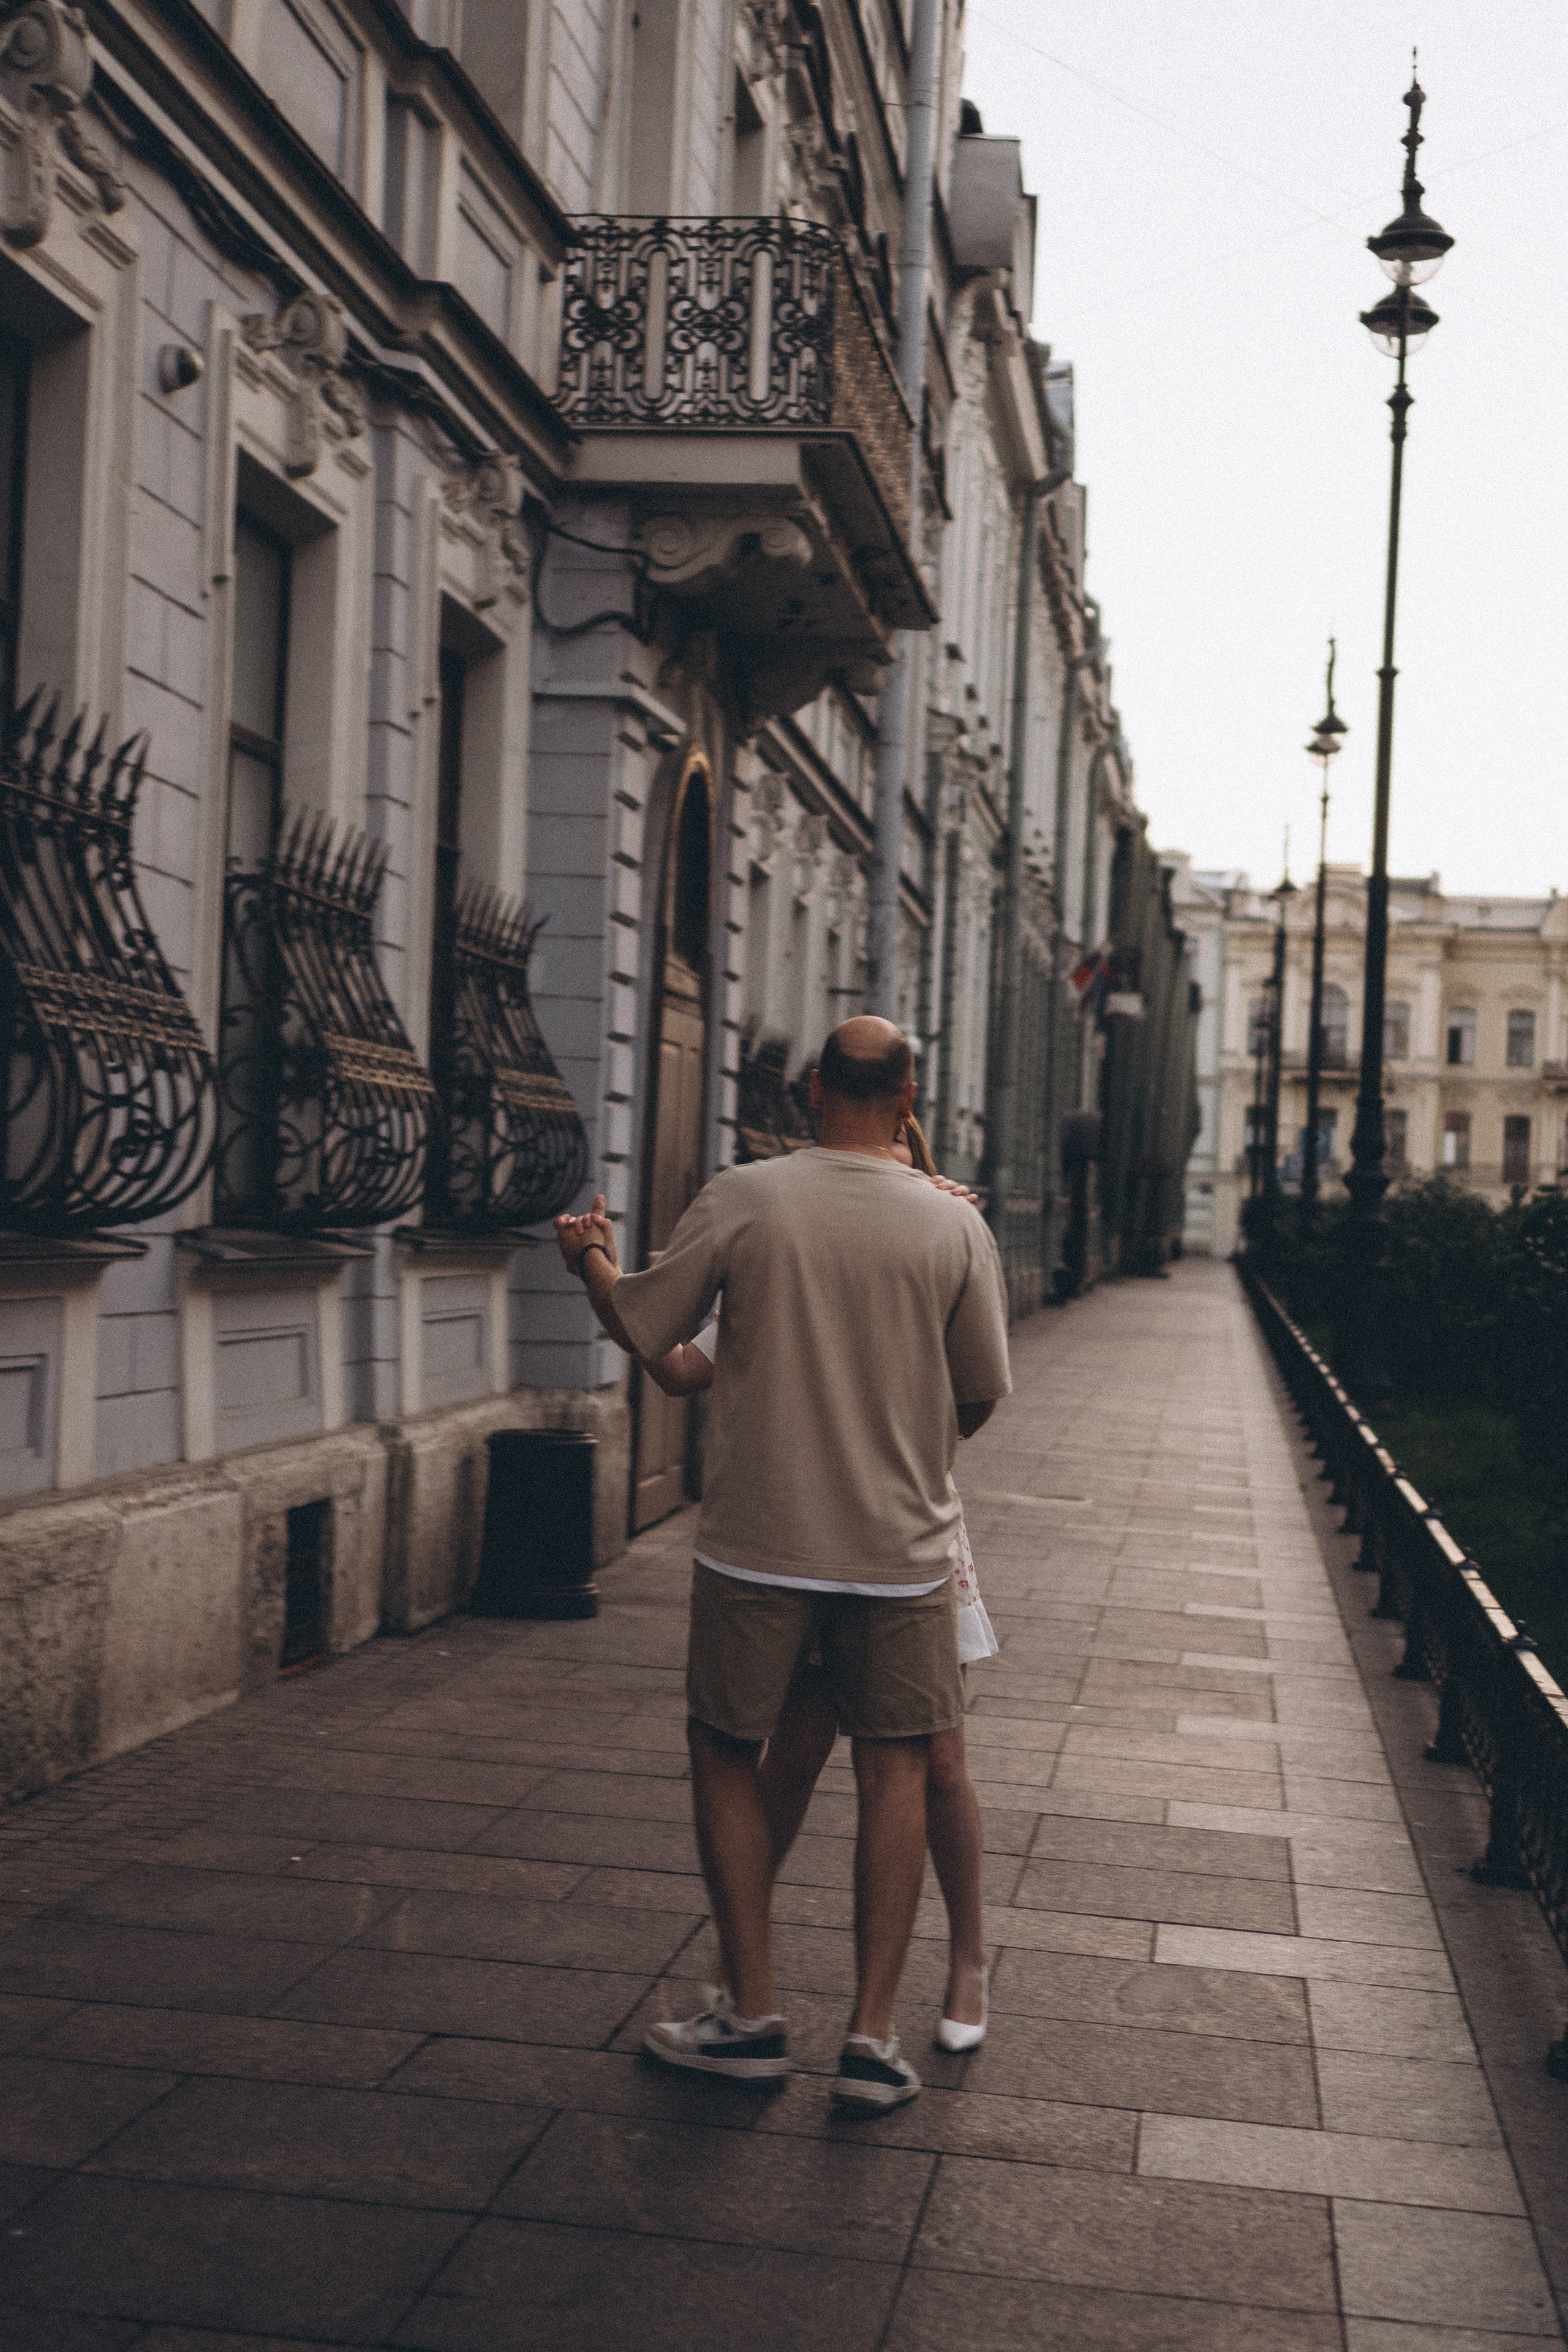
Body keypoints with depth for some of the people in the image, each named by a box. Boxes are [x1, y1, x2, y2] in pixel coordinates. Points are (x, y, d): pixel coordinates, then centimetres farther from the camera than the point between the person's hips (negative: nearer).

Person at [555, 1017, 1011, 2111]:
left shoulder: (741, 1198, -6)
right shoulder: (954, 1224, -2)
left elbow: (639, 1326, 3)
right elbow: (984, 1393, 6)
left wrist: (590, 1256, 23)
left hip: (758, 1539, -1)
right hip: (901, 1545, 1)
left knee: (728, 1753, 14)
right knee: (895, 1769, 10)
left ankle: (751, 2012, 17)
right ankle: (873, 2033, 9)